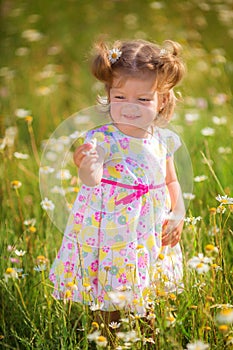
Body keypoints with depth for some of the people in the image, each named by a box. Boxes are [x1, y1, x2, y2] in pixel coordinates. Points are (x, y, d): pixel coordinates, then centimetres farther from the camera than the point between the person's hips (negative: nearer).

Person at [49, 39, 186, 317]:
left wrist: (178, 214, 3)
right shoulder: (103, 139, -16)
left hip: (152, 237, 4)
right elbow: (92, 182, -31)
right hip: (111, 238, -4)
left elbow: (171, 182, 16)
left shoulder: (163, 140, 0)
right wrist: (86, 168, -53)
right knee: (108, 308, 3)